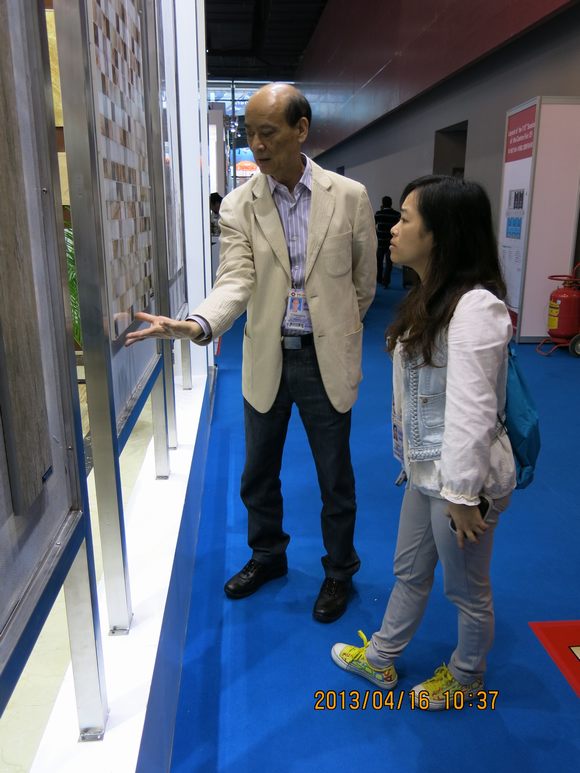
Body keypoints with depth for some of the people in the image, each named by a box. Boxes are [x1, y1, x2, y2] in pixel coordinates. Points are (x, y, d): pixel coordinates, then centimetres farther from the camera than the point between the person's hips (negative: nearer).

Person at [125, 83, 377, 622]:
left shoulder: (349, 196, -6)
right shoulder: (238, 206, -4)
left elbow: (363, 282, 4)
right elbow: (235, 282, -15)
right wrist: (193, 325, -33)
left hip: (326, 358, -1)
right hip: (266, 359, 2)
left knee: (335, 477, 11)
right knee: (258, 474, 17)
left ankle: (339, 570, 35)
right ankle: (267, 556, 43)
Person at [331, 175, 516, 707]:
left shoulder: (475, 308, -26)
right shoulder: (431, 297, 6)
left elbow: (472, 412, -26)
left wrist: (463, 494, -21)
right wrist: (413, 459, 14)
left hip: (462, 477, -9)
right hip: (427, 469, 9)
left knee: (466, 589, 16)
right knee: (409, 572, 25)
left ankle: (466, 677, 43)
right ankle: (380, 659, 46)